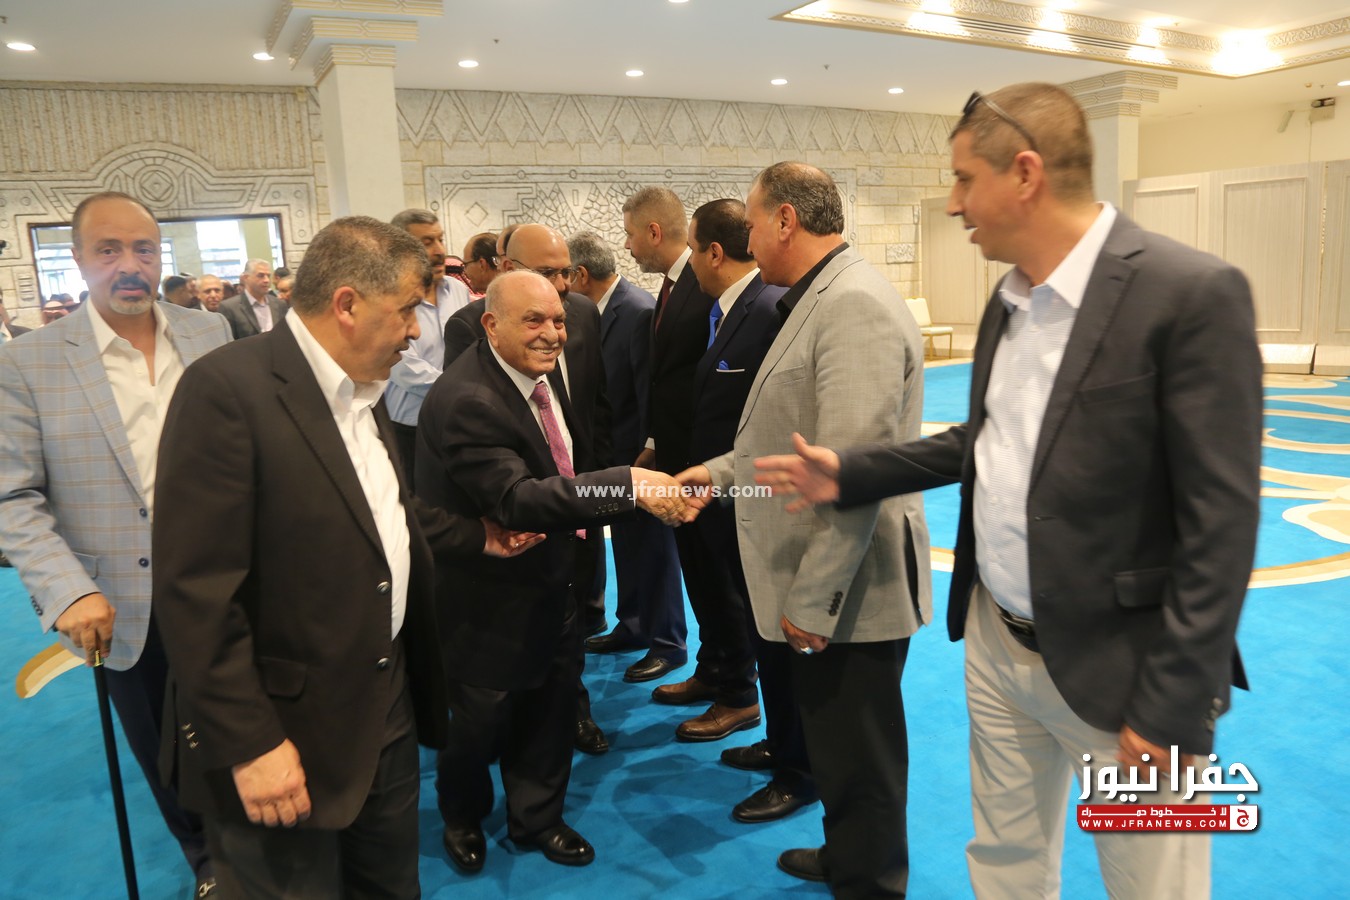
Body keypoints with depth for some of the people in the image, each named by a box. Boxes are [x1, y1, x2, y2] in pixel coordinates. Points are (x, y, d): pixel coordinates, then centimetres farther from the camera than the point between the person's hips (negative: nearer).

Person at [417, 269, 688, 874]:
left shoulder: (546, 371, -1)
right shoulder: (465, 401, -28)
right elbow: (519, 500, -37)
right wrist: (629, 485, -42)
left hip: (550, 582, 7)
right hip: (488, 601, -7)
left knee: (552, 704, 19)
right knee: (481, 720, 12)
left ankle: (536, 817, 44)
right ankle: (462, 818, 44)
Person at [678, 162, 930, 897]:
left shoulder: (855, 305, -21)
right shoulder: (818, 299, 13)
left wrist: (814, 599, -24)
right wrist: (723, 470, 17)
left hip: (848, 591, -10)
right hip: (817, 585, 10)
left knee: (858, 756, 9)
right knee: (831, 739, 25)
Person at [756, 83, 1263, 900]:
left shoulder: (1192, 293, -18)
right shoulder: (1010, 298, 6)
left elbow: (1220, 522, -18)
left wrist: (1172, 709, -17)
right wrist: (850, 473, 8)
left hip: (1117, 667, -6)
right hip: (995, 644, 7)